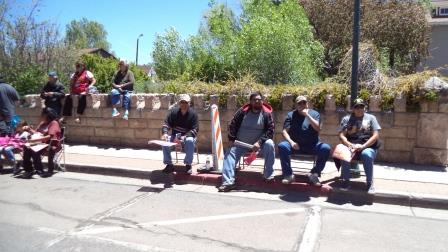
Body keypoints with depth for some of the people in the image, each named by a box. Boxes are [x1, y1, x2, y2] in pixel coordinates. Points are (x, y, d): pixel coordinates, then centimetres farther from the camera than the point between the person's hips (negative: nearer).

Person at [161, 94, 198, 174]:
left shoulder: (193, 113, -10)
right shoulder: (173, 111, -1)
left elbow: (195, 130, -15)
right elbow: (166, 124, -2)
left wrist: (184, 137, -30)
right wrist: (165, 133, -24)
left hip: (188, 137, -3)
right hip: (175, 136, 3)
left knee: (190, 141, -36)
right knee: (165, 140, -25)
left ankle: (188, 165, -20)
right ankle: (169, 164, -12)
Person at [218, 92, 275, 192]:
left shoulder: (266, 114, -4)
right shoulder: (242, 111, -2)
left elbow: (270, 130, -10)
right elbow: (233, 125, 3)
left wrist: (259, 142, -23)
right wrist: (231, 139, -8)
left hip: (258, 144, -1)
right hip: (240, 144, 2)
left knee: (269, 144, -29)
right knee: (229, 154, -18)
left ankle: (268, 174, -20)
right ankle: (228, 182, -21)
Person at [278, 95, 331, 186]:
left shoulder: (314, 113, 9)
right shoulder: (291, 115, 8)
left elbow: (318, 128, -9)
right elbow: (284, 131, -1)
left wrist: (307, 115, -15)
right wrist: (291, 142, -19)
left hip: (312, 145, 1)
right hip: (295, 145, 0)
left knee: (326, 148, -27)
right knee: (282, 146, -30)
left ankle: (314, 174, -9)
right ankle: (288, 174, -16)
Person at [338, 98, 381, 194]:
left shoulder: (371, 118, 11)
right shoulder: (346, 119, 12)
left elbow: (376, 136, 0)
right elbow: (341, 135, 1)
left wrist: (363, 146, -15)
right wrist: (350, 145, -19)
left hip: (368, 147, -1)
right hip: (351, 146, 1)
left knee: (366, 154, -37)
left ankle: (370, 182, -19)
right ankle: (346, 180, -18)